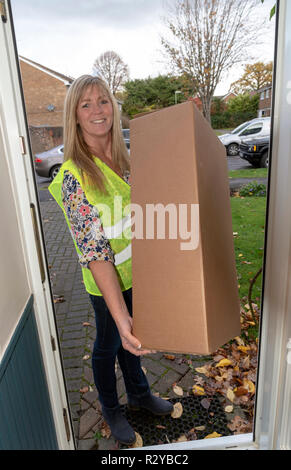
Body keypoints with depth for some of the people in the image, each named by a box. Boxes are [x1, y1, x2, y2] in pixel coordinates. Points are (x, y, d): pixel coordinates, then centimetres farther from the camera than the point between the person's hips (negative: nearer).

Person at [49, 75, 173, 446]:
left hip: (136, 272, 6)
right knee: (108, 343, 18)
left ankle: (138, 393, 53)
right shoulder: (73, 174, -23)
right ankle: (110, 409, 47)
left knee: (131, 337, 25)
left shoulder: (125, 160, -3)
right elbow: (93, 251, -27)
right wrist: (120, 315, -32)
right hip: (105, 280, -6)